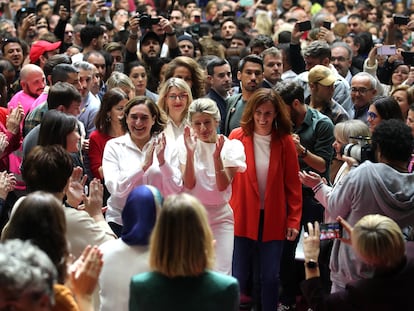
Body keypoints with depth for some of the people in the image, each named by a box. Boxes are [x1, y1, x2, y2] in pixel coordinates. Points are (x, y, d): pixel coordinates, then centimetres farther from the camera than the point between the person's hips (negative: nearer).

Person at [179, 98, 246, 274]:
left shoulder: (231, 146, -2)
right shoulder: (186, 144, 1)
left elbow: (222, 186, -12)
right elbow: (189, 184, -10)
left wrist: (217, 156, -25)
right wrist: (190, 152, -20)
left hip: (220, 217, -1)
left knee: (221, 274, -9)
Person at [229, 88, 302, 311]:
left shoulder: (285, 141, -3)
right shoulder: (237, 137, -6)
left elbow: (293, 184, 1)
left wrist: (294, 220, -2)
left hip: (273, 219, 1)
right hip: (242, 217, -1)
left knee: (270, 277, 7)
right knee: (239, 276, 7)